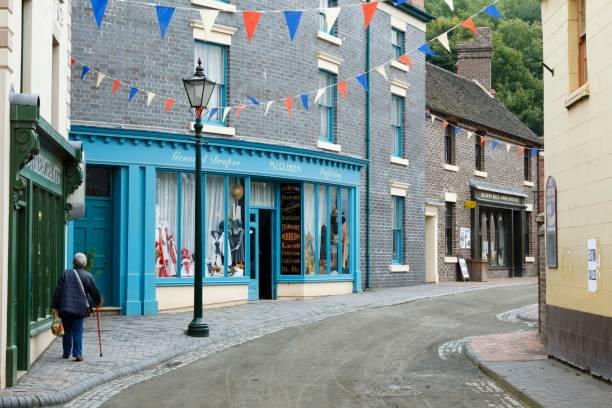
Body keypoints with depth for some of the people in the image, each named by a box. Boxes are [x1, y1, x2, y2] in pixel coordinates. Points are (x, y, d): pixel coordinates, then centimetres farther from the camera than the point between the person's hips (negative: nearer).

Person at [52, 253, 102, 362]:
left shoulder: (65, 273, 3)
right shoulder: (88, 276, 1)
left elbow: (58, 290, 1)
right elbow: (95, 291, 7)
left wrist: (55, 306, 5)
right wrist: (97, 302, 26)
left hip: (64, 308, 2)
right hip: (79, 308, -1)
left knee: (67, 331, 14)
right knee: (77, 331, 2)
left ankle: (66, 353, 20)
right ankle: (77, 354, -7)